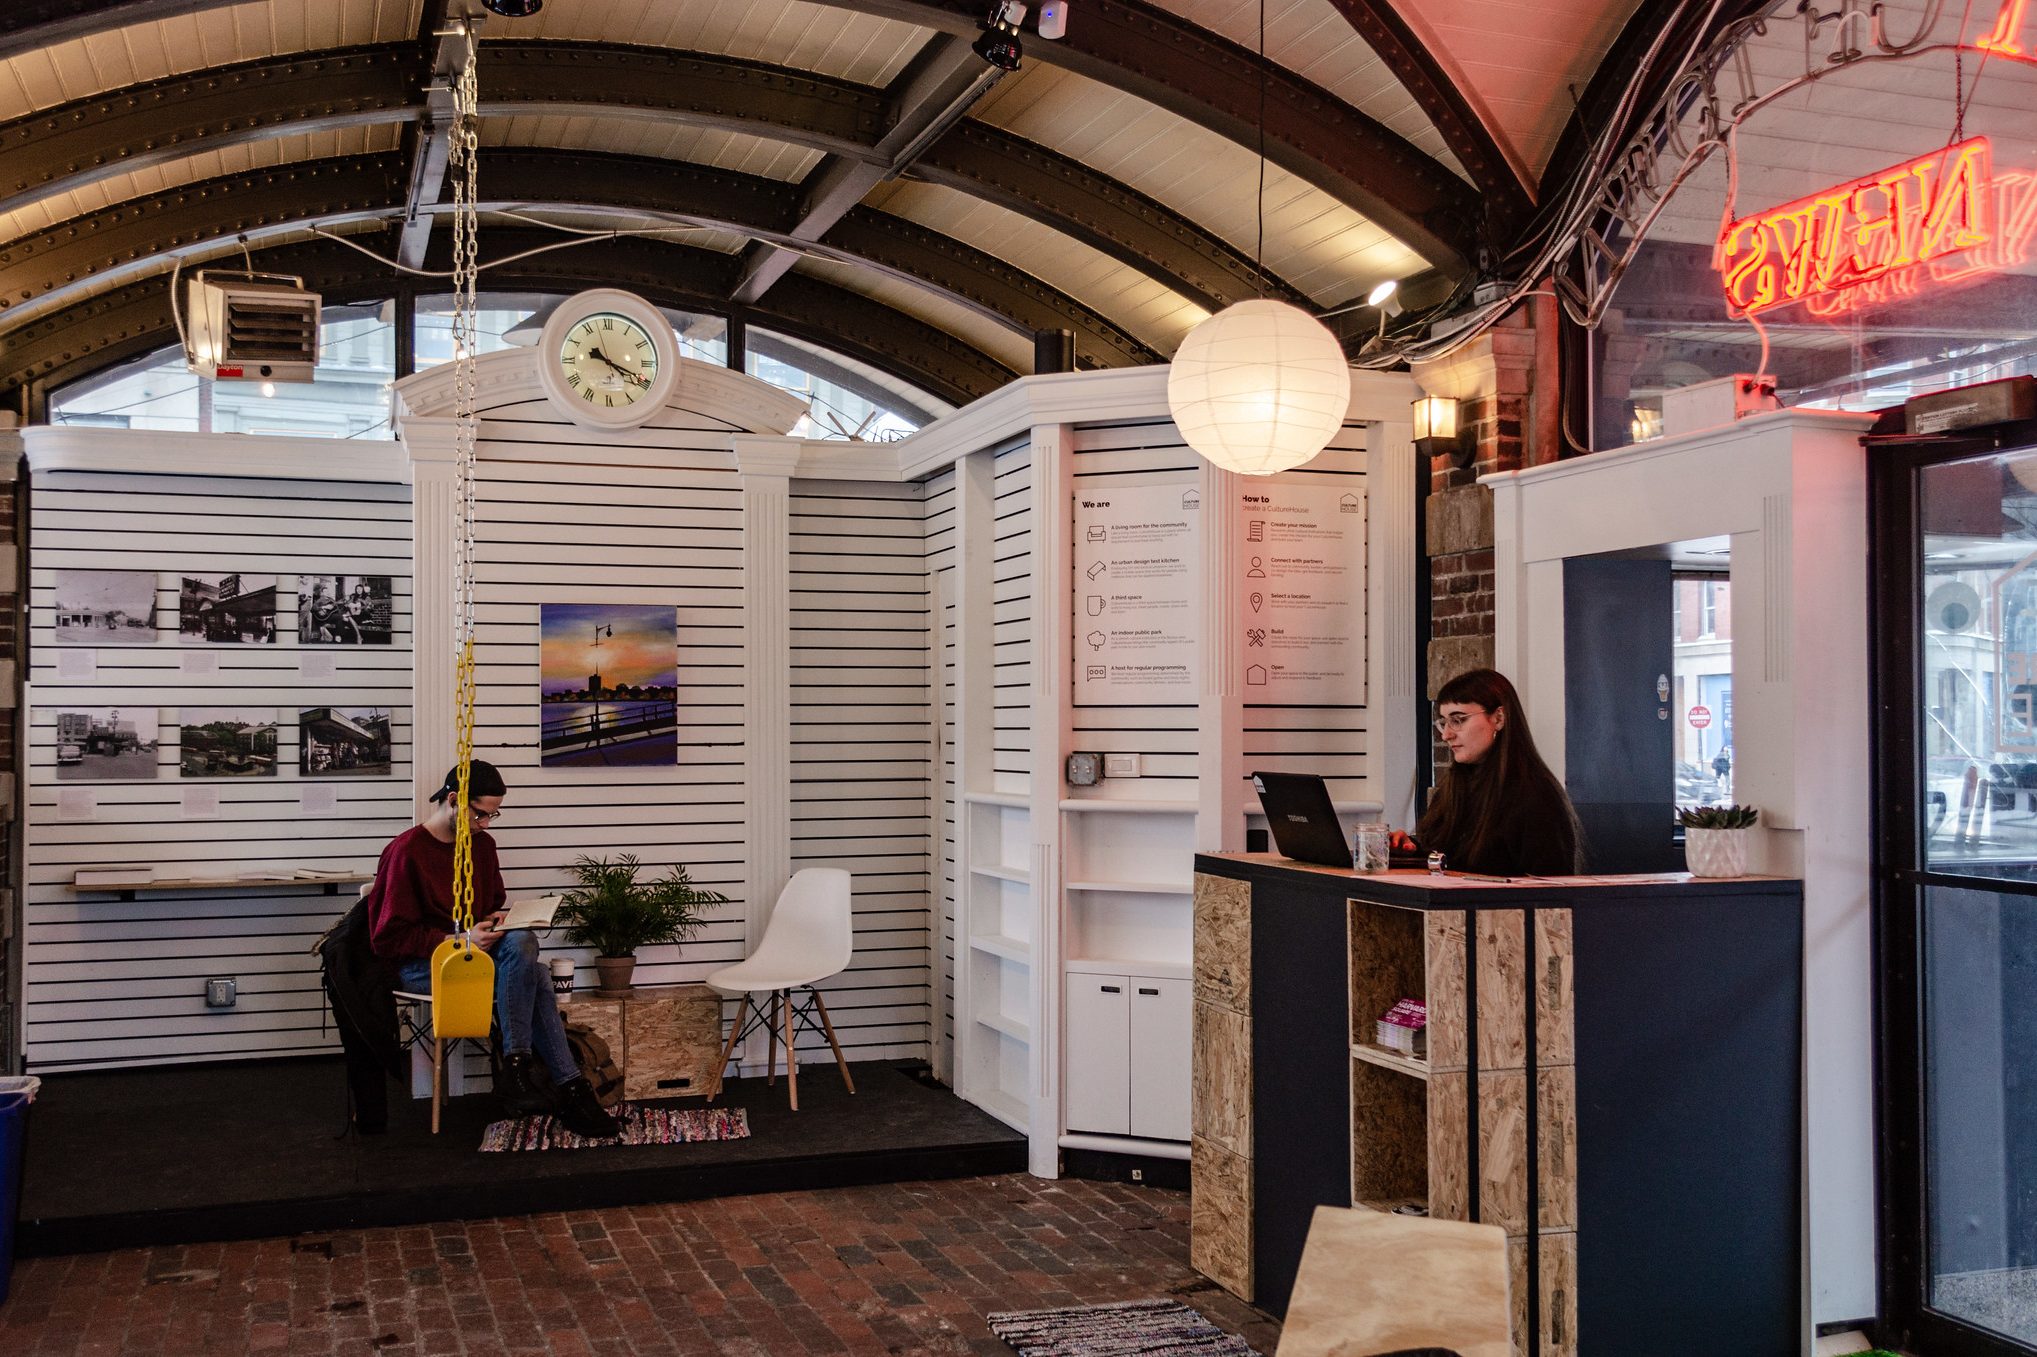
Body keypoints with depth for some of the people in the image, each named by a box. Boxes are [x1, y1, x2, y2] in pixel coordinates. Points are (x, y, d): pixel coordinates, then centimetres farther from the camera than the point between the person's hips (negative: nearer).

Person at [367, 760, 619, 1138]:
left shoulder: (482, 845, 11)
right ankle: (570, 1088, -28)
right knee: (532, 974, -29)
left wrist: (494, 919, 2)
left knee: (520, 941, -31)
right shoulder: (406, 851, -11)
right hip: (421, 965, -6)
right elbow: (387, 938, -12)